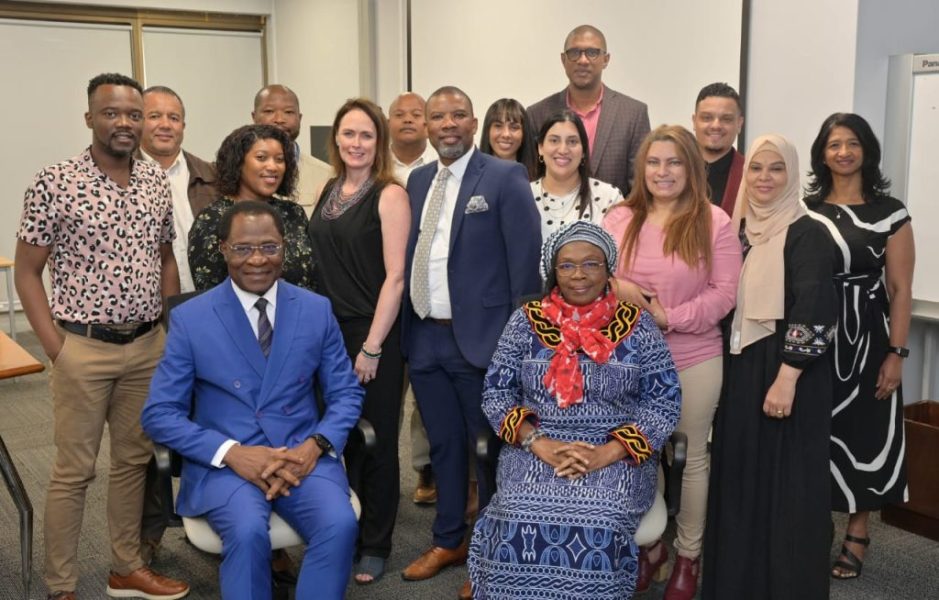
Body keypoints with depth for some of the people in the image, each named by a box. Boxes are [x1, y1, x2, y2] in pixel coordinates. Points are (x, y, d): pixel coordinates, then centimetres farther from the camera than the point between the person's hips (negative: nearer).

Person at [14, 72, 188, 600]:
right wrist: (56, 348, -10)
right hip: (84, 348, -5)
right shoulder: (54, 183, -9)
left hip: (149, 346, 5)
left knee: (135, 459, 15)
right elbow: (27, 272, -5)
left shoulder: (158, 182, 5)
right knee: (74, 471, 5)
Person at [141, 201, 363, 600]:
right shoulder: (190, 319, -2)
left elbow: (346, 393, 7)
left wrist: (316, 445, -13)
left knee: (340, 524, -27)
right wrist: (231, 452, -17)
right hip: (223, 461, -1)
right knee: (248, 531, -32)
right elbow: (159, 414, -3)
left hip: (302, 455, 2)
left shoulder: (317, 310, 4)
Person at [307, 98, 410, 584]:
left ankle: (375, 546, 23)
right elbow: (321, 266, 13)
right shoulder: (329, 190, 9)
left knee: (375, 440, 7)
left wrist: (372, 347, -15)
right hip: (328, 331, 5)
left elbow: (395, 276, -13)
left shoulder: (389, 195, -9)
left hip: (372, 335, -5)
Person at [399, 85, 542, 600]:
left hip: (480, 338, -5)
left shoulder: (505, 178, -7)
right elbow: (410, 255, 11)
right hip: (423, 337, 6)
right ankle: (448, 540, 35)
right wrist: (406, 328, 6)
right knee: (443, 444, 18)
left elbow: (524, 263, -10)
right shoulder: (418, 181, 11)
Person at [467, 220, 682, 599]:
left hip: (616, 457, 0)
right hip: (536, 453, 1)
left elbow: (665, 402, -1)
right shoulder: (527, 320, 5)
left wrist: (607, 453, -13)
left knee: (598, 528, -29)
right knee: (521, 523, -28)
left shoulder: (636, 325, 2)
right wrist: (539, 443, -12)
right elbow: (496, 393, 4)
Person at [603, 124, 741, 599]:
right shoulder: (619, 219, 2)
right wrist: (615, 288, -17)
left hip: (693, 361, -2)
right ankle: (648, 545, 34)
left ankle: (688, 555, 30)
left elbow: (724, 292, -10)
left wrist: (669, 317, -19)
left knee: (690, 458, 12)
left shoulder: (714, 222, -6)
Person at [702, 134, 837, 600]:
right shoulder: (739, 229, 10)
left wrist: (787, 378, -24)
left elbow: (813, 311, -19)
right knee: (740, 479, 12)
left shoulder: (807, 234, -10)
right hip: (740, 370, 6)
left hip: (783, 374, -6)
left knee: (784, 484, 1)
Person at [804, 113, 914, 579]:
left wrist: (896, 353, -9)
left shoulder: (890, 212, -2)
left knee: (864, 435, 4)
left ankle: (857, 538, 18)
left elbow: (900, 289, -4)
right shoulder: (805, 209, 4)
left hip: (866, 338, -2)